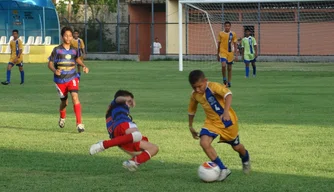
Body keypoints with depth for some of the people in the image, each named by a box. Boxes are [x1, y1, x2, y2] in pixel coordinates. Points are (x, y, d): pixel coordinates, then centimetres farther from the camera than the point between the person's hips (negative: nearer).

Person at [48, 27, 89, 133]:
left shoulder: (74, 50, 1)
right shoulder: (57, 50, -8)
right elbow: (50, 63, -6)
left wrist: (84, 66, 5)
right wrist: (55, 70, -26)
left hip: (72, 78, 1)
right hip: (60, 79, -1)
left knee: (75, 97, -21)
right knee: (64, 101, 12)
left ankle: (79, 123, -24)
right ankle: (62, 118, 46)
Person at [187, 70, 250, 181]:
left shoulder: (213, 87, -25)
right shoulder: (194, 95, -5)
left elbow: (228, 94, -41)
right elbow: (191, 110, 13)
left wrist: (226, 112, -54)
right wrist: (190, 126, 19)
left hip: (227, 121, -4)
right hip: (212, 122, 4)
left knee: (236, 146, 13)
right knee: (204, 142, -22)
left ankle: (246, 160, 52)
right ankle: (223, 169, -13)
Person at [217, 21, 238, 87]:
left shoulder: (233, 34, 1)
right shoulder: (221, 34, 2)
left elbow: (235, 45, 4)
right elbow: (219, 44, 10)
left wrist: (235, 55, -2)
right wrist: (218, 54, 12)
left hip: (230, 53, 1)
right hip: (223, 52, -1)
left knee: (229, 68, 7)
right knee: (223, 65, -21)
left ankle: (229, 82, 16)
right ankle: (224, 78, 1)